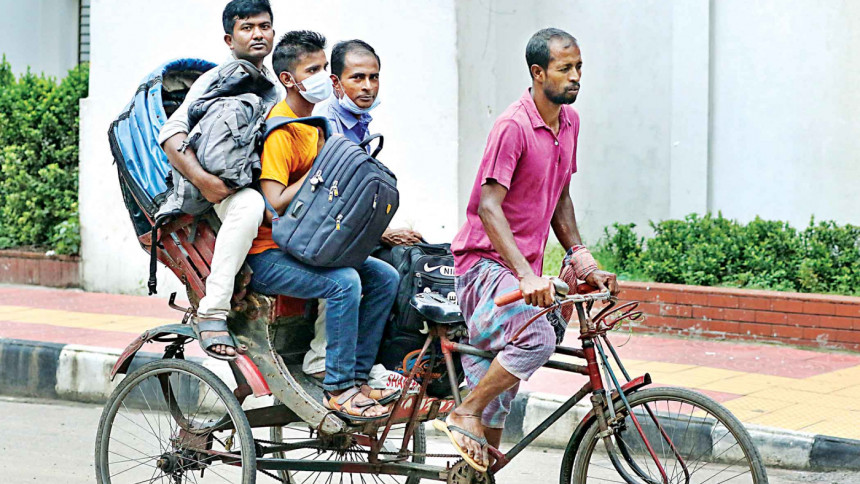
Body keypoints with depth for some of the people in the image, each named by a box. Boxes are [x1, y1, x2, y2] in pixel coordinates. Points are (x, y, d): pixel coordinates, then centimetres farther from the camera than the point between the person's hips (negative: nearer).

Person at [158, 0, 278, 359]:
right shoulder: (216, 81, 3)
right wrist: (200, 177, -25)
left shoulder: (276, 87, 23)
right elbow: (171, 133, -9)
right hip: (226, 191, -7)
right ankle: (212, 313, -40)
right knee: (250, 204, -41)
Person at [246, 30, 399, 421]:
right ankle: (338, 389, -22)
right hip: (268, 255, -9)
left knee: (384, 278, -1)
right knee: (344, 281, -30)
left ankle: (356, 377, 3)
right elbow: (273, 208, -26)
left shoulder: (312, 124, 14)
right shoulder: (280, 131, -17)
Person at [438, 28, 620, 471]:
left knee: (499, 386, 10)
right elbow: (489, 207, -22)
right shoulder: (513, 127, -17)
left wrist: (582, 260, 8)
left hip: (522, 272, 8)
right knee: (537, 338, -32)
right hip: (486, 263, -8)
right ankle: (464, 415, -14)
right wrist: (527, 274, -33)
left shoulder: (569, 122, 10)